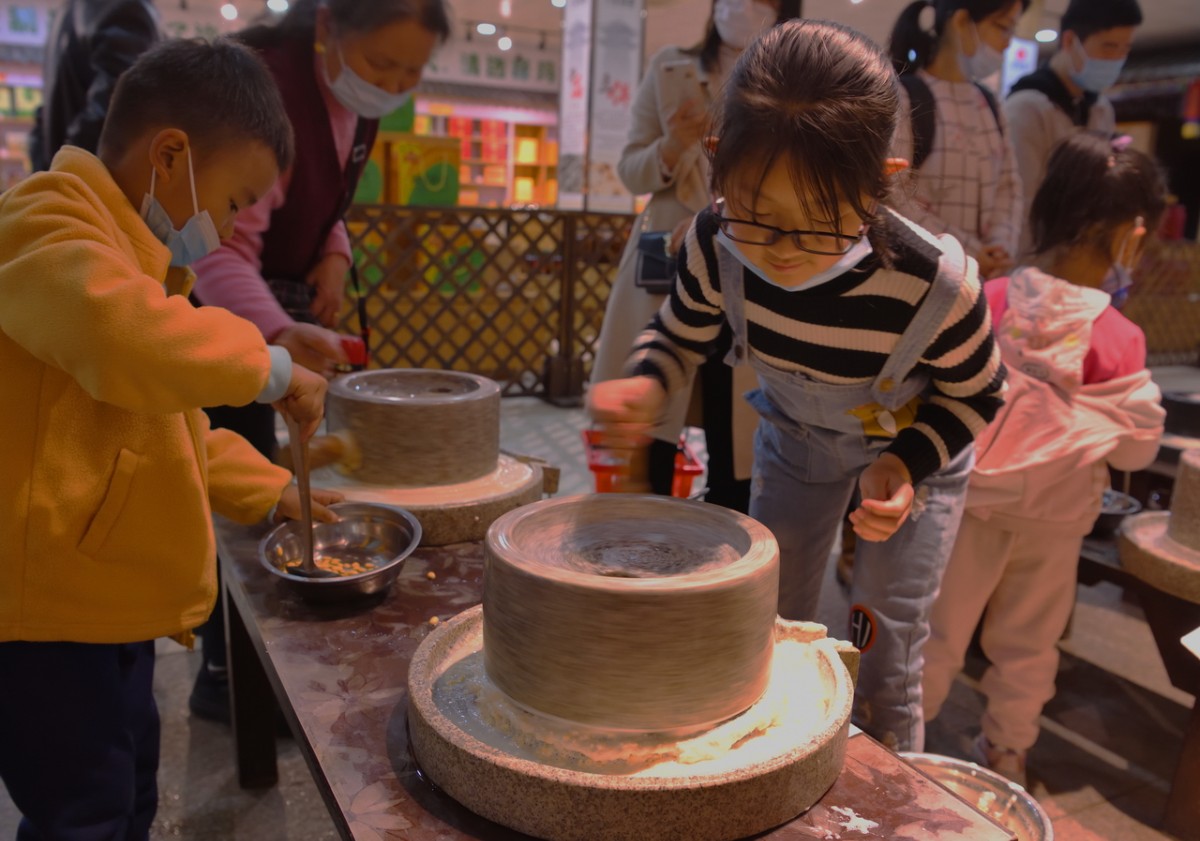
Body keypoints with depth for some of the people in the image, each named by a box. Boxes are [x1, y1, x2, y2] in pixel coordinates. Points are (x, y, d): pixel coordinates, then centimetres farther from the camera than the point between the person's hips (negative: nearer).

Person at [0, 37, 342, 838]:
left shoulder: (132, 252, 14)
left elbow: (174, 429, 20)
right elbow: (125, 338, -42)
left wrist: (270, 491, 14)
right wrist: (267, 366, -27)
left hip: (109, 602, 10)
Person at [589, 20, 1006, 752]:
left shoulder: (936, 286, -37)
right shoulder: (717, 247, -30)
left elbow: (977, 394, -15)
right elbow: (681, 334, -9)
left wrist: (906, 465, -30)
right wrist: (645, 387, -31)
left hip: (918, 446, -3)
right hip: (797, 433, 3)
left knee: (888, 640, 2)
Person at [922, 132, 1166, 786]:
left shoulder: (987, 302, -16)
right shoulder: (1119, 340, -18)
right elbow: (1136, 449, -8)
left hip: (975, 492, 1)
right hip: (1056, 510, 0)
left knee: (942, 626, 15)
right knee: (1029, 640, 20)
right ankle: (1005, 751, 38)